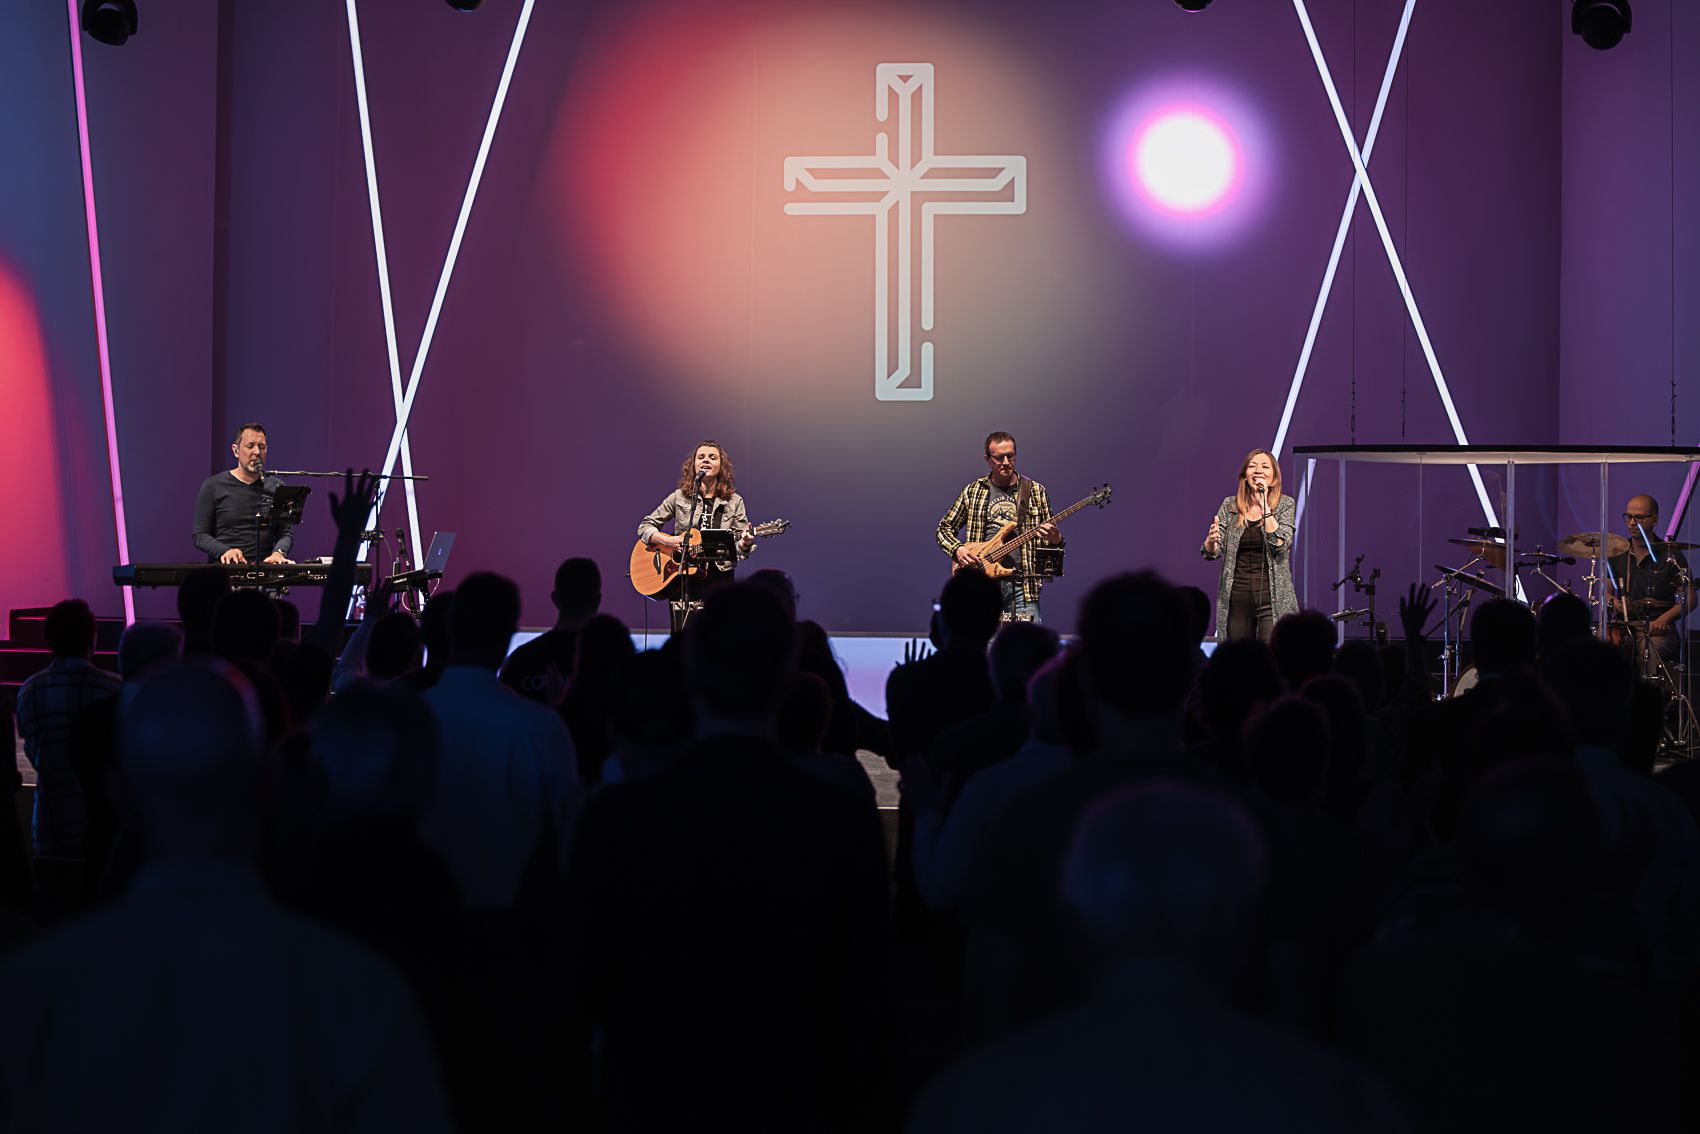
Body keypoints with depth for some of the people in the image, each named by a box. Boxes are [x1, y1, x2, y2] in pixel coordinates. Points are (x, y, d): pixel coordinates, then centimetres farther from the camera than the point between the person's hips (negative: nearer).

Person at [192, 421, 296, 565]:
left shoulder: (276, 487, 15)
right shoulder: (213, 487, 7)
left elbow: (286, 533, 12)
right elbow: (200, 535, 5)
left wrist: (278, 553, -10)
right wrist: (225, 551, -14)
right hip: (223, 570, -2)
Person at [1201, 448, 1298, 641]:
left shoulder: (1285, 504, 2)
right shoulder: (1230, 505, 8)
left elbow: (1281, 545, -13)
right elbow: (1213, 552, 4)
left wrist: (1264, 505, -13)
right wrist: (1211, 540, -19)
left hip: (1272, 595, -3)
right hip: (1237, 595, 3)